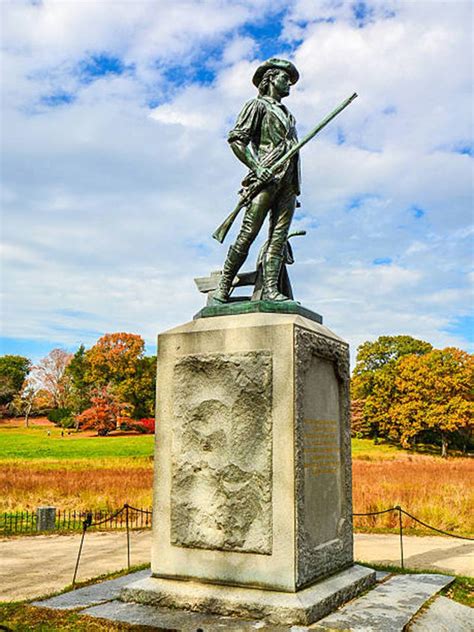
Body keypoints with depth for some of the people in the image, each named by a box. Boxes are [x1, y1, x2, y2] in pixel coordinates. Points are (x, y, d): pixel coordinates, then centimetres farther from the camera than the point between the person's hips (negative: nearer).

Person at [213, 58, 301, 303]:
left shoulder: (287, 114, 31)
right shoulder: (258, 105, 9)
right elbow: (236, 139, -4)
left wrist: (295, 188, 17)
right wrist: (256, 168, -16)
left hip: (288, 182, 7)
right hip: (267, 178, -7)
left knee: (279, 237, -6)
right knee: (248, 234, -13)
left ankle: (270, 289, -13)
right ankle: (223, 287, -8)